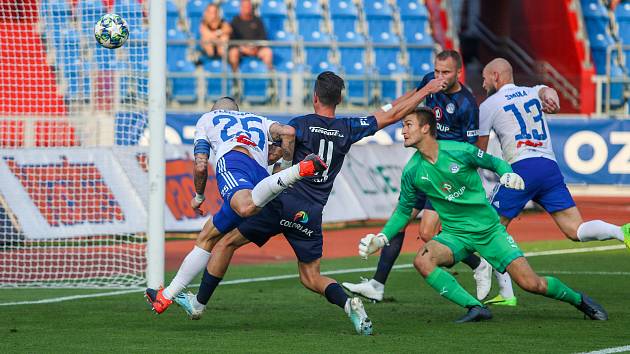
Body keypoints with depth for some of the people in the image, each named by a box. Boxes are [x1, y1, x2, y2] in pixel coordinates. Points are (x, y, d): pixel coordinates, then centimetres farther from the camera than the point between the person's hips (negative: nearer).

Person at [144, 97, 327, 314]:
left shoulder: (207, 119, 32)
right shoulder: (259, 120, 39)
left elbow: (201, 167, 23)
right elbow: (288, 132, 16)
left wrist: (198, 197, 40)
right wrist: (287, 159, 30)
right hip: (262, 175, 6)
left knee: (246, 208, -42)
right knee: (206, 238, 16)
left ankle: (300, 170, -54)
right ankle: (167, 296, 16)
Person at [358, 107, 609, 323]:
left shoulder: (459, 151, -12)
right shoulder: (412, 172, -4)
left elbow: (493, 162, 4)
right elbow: (404, 210, 10)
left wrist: (508, 174, -18)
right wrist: (382, 238, -1)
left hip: (489, 229, -2)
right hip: (454, 234, 2)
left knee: (530, 283, -11)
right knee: (422, 261, -30)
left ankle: (577, 299, 18)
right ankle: (475, 308, -25)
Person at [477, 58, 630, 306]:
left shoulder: (489, 105, 10)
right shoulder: (533, 93, 25)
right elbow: (546, 91, 0)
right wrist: (551, 99, -20)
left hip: (522, 167, -5)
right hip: (550, 167, 5)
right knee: (576, 231, -1)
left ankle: (506, 293, -2)